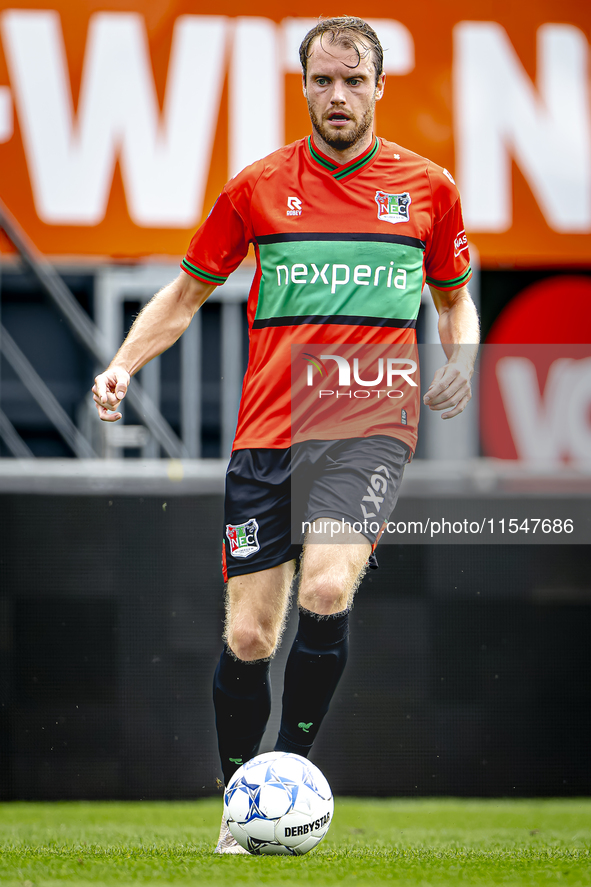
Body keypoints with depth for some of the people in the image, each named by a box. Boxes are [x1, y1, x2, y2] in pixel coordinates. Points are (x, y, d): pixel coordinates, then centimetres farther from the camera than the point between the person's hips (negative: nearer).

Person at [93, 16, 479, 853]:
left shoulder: (428, 188, 8)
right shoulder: (258, 187, 7)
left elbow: (455, 298, 22)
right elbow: (186, 292, 15)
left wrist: (460, 358, 1)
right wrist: (123, 364, -1)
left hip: (371, 424, -1)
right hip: (267, 430, 1)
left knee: (326, 593, -26)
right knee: (249, 636, -3)